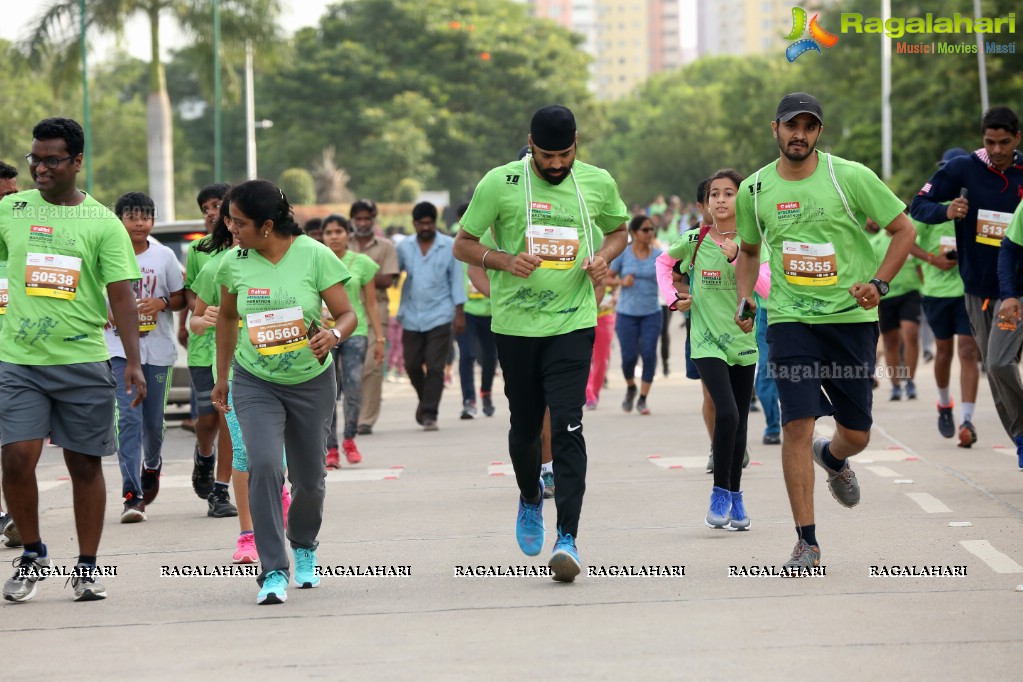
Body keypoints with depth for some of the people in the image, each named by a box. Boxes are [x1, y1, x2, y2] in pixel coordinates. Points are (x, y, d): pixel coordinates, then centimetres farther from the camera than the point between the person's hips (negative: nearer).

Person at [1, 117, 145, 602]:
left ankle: (87, 568, 17)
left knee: (85, 464, 5)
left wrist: (133, 362, -11)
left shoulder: (103, 222, 0)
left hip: (84, 361, -1)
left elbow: (121, 295, -4)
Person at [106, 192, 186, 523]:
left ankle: (152, 463, 44)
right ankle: (132, 495, -15)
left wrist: (162, 302, -13)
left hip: (157, 349, 2)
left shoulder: (164, 256, 2)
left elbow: (180, 298, 8)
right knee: (128, 417, -13)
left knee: (153, 420, 10)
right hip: (119, 348, -2)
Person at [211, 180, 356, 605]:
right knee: (263, 465, -21)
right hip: (255, 382, 0)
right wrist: (221, 376, 16)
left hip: (312, 382, 0)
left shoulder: (314, 256, -13)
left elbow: (347, 314, -10)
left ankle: (304, 547, 42)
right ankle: (273, 571, -17)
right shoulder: (234, 264, -6)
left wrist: (333, 335, -32)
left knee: (309, 478, 10)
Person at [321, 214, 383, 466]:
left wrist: (379, 338, 6)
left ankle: (349, 438, 6)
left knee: (353, 386, -14)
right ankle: (331, 448, 3)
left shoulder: (361, 263, 7)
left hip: (354, 330, 0)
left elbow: (371, 304, 9)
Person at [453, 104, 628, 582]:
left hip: (573, 323, 0)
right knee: (525, 425, 11)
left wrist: (604, 256, -2)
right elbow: (463, 245, 2)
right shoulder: (500, 183, -4)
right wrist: (504, 261, -17)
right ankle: (530, 501, 42)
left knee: (567, 426, -13)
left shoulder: (598, 183, 3)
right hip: (515, 324, 0)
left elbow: (619, 230, 21)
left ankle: (567, 538, -14)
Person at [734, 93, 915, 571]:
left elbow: (904, 230, 3)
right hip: (790, 320, 0)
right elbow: (748, 250, 20)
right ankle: (807, 542, -6)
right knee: (797, 424, -14)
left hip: (852, 317, 0)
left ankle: (832, 458, 44)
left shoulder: (850, 177, -5)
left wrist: (878, 283, -9)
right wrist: (744, 300, 5)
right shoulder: (754, 190, 3)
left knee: (856, 434, 5)